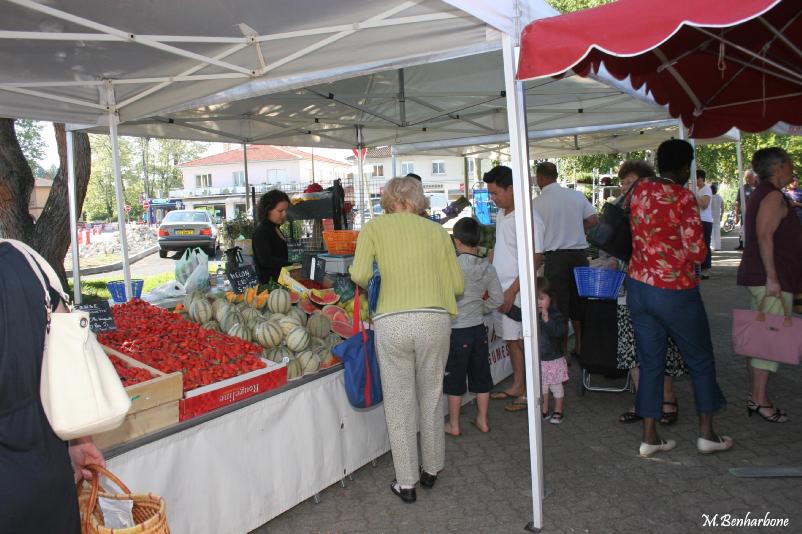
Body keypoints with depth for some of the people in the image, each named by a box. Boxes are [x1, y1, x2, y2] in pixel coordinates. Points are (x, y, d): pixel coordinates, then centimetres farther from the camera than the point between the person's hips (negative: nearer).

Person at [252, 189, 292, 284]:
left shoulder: (275, 229, 14)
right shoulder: (261, 232, -13)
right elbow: (266, 260, -23)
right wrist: (292, 265, -27)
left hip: (280, 280, 8)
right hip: (269, 282, -8)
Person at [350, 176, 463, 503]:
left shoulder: (373, 228, 6)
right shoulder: (437, 231, 11)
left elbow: (360, 275, -6)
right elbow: (457, 285, 10)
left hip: (392, 322, -2)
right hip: (435, 319, 2)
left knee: (399, 404, 10)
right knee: (432, 397, 19)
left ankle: (406, 483, 22)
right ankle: (431, 469, 35)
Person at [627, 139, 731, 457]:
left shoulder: (640, 190, 3)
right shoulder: (683, 197, -14)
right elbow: (697, 251, -15)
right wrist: (685, 252, 4)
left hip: (638, 286, 5)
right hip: (675, 291, -5)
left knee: (650, 362, 12)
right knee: (701, 360, 14)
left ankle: (650, 438, 15)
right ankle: (706, 434, 23)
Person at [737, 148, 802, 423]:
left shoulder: (761, 194, 18)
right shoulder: (774, 196, -12)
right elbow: (764, 236, -23)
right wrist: (772, 277, -24)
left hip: (758, 276, 10)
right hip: (772, 279, -10)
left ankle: (757, 396, 18)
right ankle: (760, 400, -3)